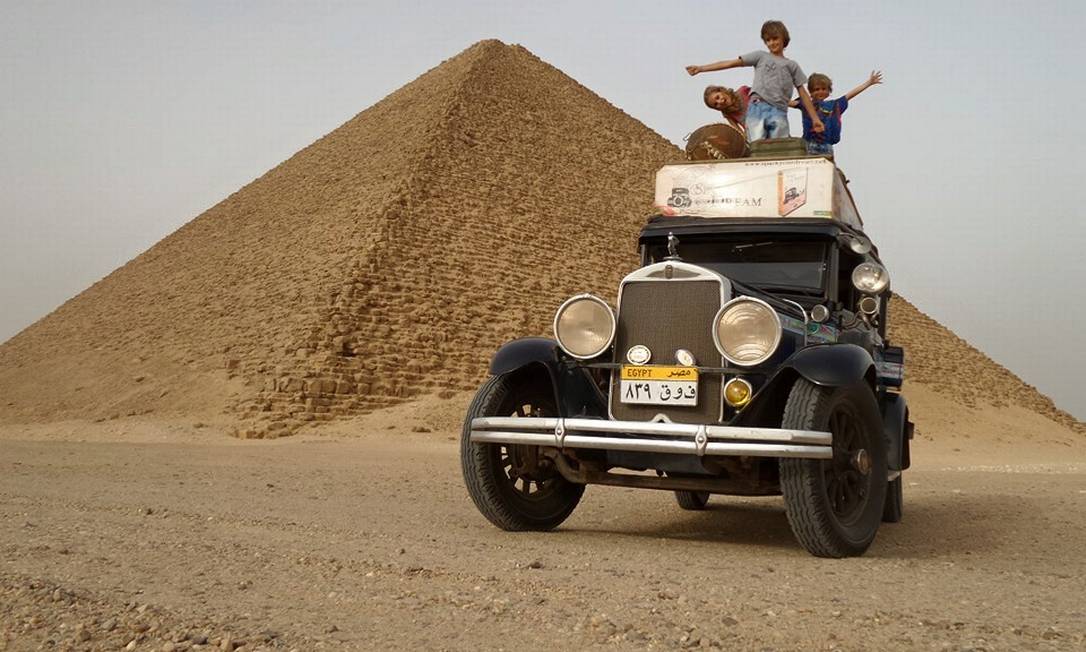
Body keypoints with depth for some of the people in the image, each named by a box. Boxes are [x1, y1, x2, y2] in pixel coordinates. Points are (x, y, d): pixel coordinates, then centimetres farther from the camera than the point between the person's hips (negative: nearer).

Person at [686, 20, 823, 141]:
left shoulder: (792, 65, 20)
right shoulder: (760, 56, 19)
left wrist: (815, 118, 13)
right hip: (757, 107, -1)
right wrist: (701, 68, 6)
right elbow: (732, 63, 13)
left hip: (779, 111, 1)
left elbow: (803, 94, 19)